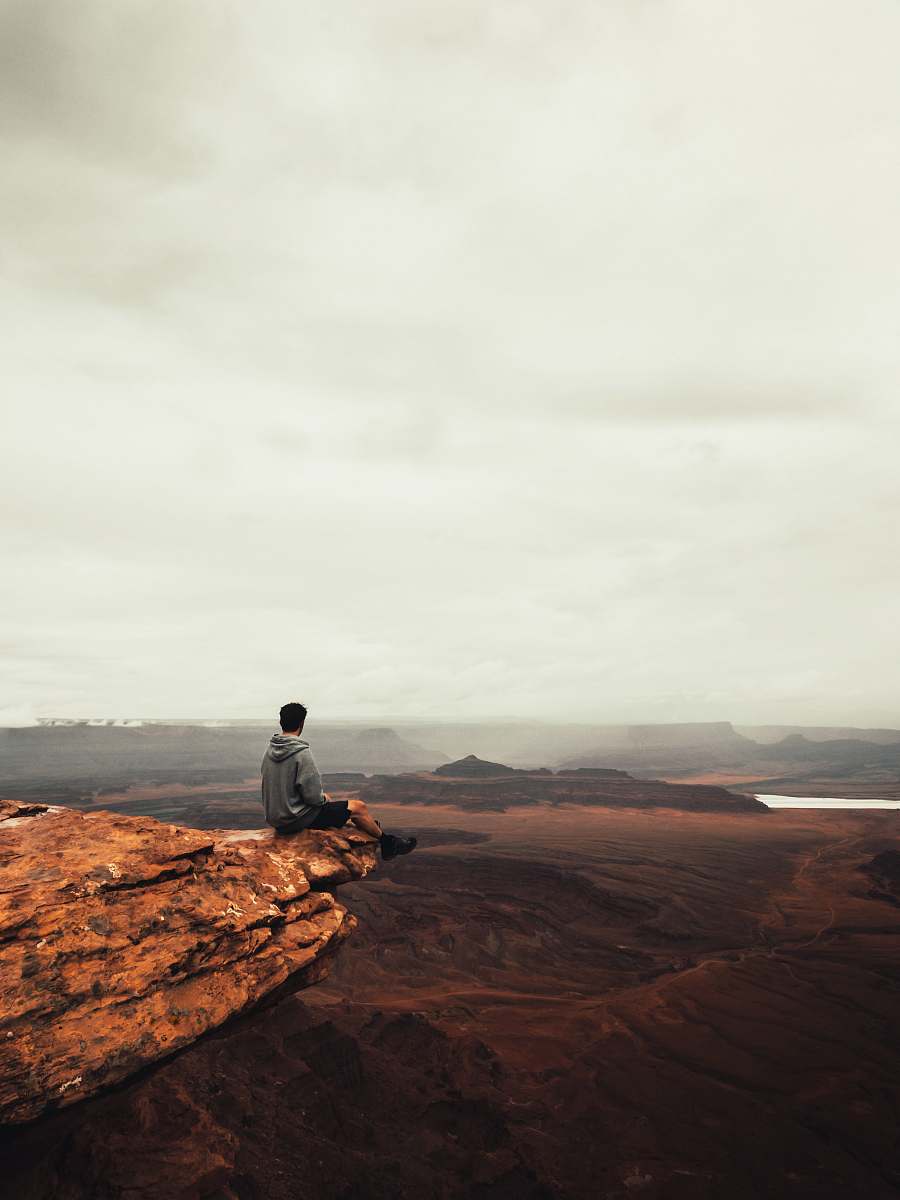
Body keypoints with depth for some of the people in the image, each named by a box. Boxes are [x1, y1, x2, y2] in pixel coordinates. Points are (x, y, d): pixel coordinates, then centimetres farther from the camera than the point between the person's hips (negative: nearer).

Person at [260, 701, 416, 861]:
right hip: (297, 820, -9)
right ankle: (387, 843, 25)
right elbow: (312, 796, -24)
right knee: (359, 807, 4)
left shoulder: (270, 749, 1)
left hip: (274, 818, 9)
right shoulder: (301, 753, -25)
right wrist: (323, 798, -1)